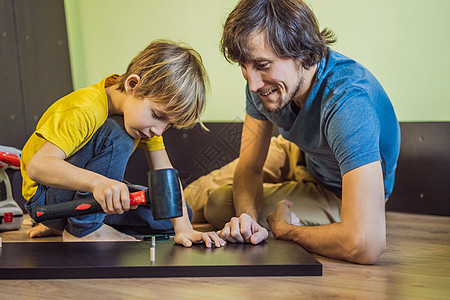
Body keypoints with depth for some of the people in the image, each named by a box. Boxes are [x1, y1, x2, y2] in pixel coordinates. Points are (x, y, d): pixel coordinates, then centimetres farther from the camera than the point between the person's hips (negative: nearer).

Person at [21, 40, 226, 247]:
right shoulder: (84, 111, -30)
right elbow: (37, 166, -40)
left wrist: (183, 228, -22)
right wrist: (97, 181, -56)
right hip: (45, 198, -9)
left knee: (175, 214, 5)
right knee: (116, 136, -31)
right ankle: (81, 229, -16)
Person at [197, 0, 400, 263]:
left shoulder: (348, 102, -46)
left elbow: (366, 244, -53)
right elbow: (249, 168, -12)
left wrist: (283, 229, -35)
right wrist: (247, 217, -36)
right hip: (304, 160, 5)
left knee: (218, 205, -12)